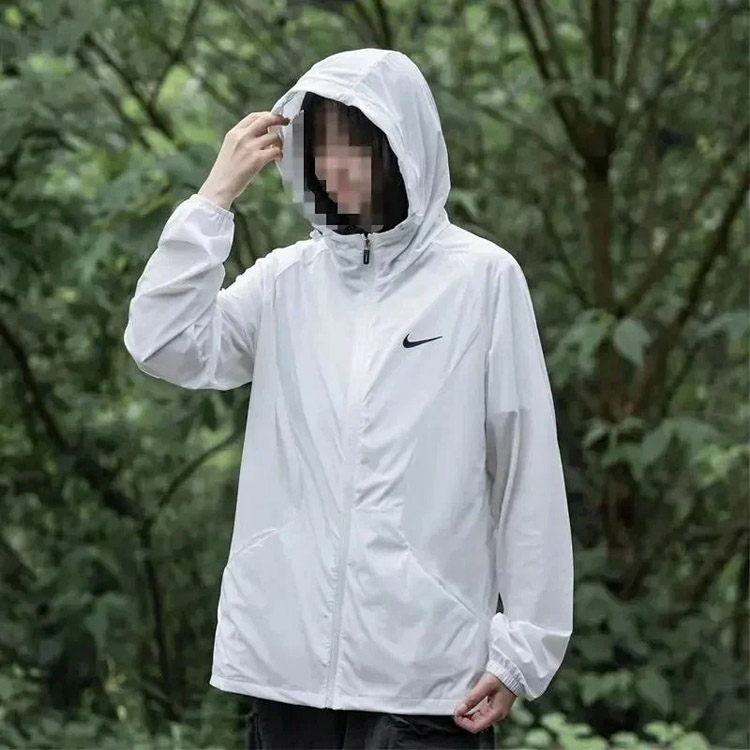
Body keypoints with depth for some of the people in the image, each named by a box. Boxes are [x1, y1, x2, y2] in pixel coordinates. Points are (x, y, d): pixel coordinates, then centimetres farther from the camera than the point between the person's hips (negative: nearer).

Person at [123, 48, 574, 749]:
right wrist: (215, 197, -5)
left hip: (426, 668, -3)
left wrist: (525, 644, -3)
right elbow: (162, 345, -4)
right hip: (289, 661, 3)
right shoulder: (287, 280, 9)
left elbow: (527, 473, -1)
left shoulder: (481, 278, -1)